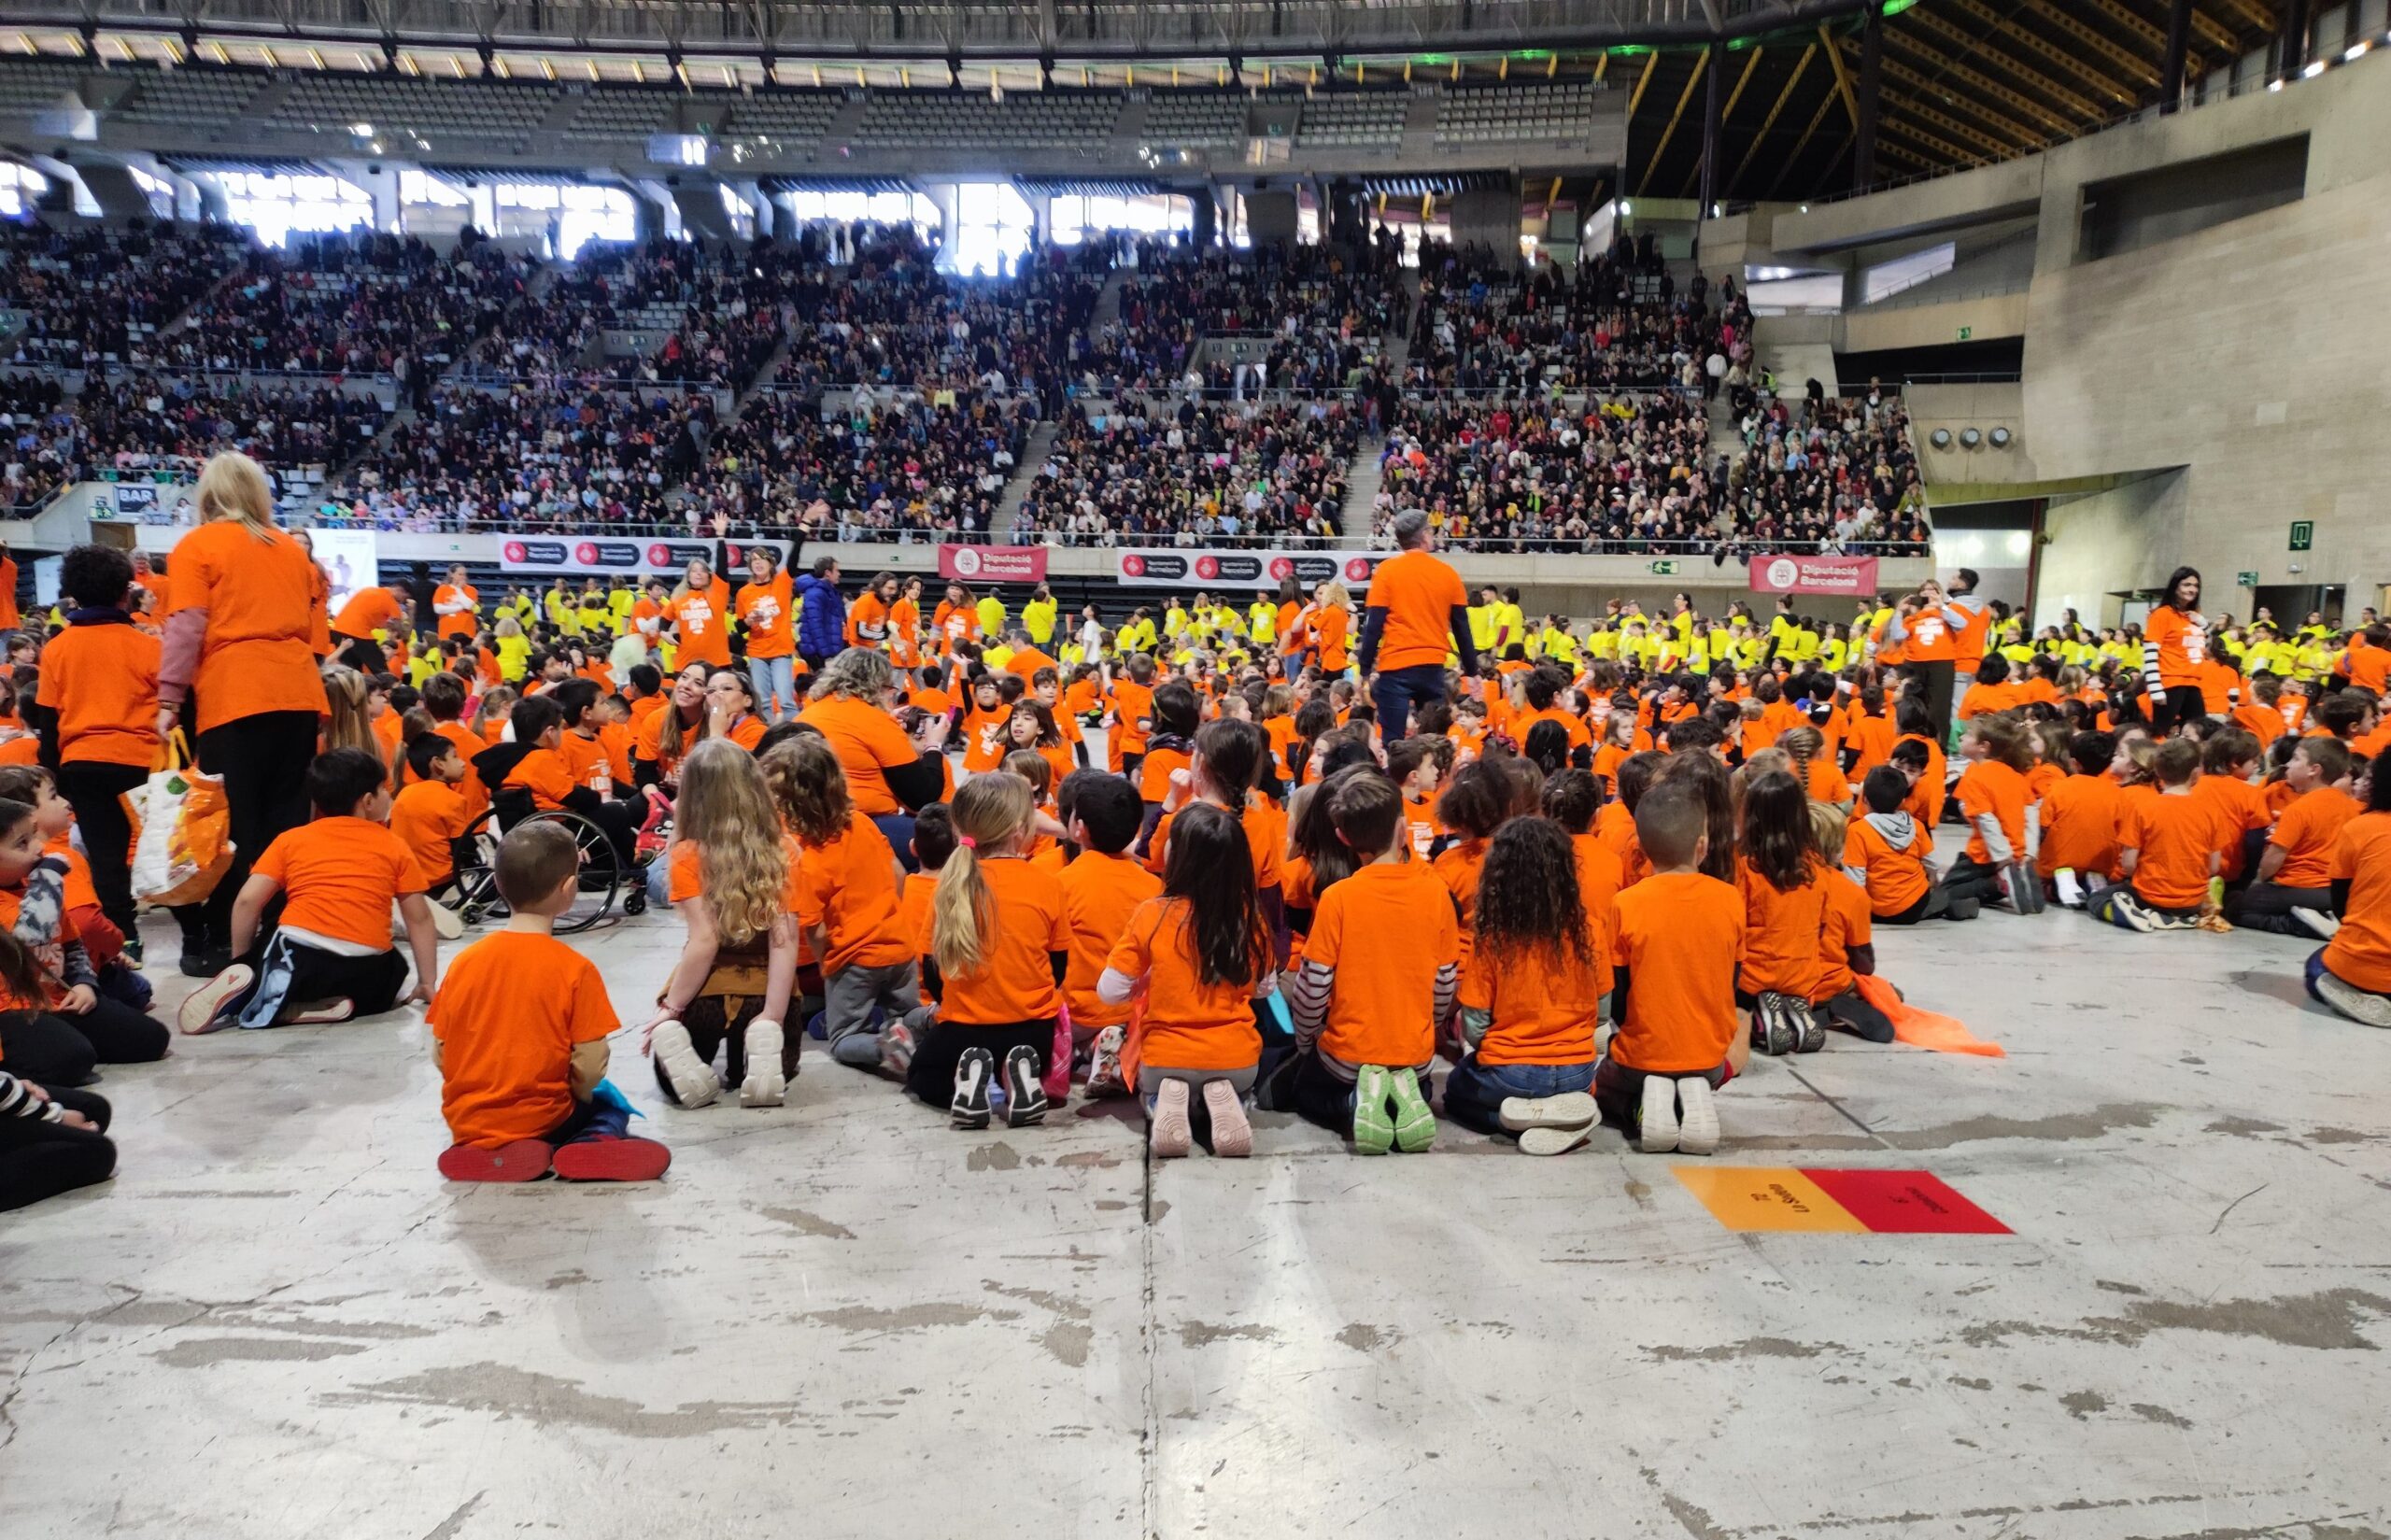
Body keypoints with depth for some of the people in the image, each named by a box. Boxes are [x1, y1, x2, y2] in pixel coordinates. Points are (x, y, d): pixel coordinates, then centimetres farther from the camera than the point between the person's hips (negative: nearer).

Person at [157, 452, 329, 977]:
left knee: (232, 822, -2)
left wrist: (169, 699, -4)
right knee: (287, 818, 8)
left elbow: (186, 627, -5)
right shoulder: (291, 548, 16)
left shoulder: (197, 546, 3)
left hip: (234, 696, -4)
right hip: (299, 692, 4)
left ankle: (223, 942, 0)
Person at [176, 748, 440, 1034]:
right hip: (364, 969, -2)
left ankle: (250, 986, -3)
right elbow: (419, 919, 11)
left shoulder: (291, 839, 15)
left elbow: (248, 901, 7)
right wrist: (427, 983, 16)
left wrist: (241, 963, 19)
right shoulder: (395, 846, 12)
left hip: (296, 955, 2)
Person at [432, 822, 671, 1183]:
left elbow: (439, 1053, 2)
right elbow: (590, 1068, -14)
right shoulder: (576, 969, -14)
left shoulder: (463, 962, -2)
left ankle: (482, 1151, 11)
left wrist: (479, 1092, 17)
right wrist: (579, 1099, 7)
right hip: (541, 1121, -6)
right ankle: (595, 1144, -7)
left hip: (465, 1121, 6)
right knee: (610, 1106, 22)